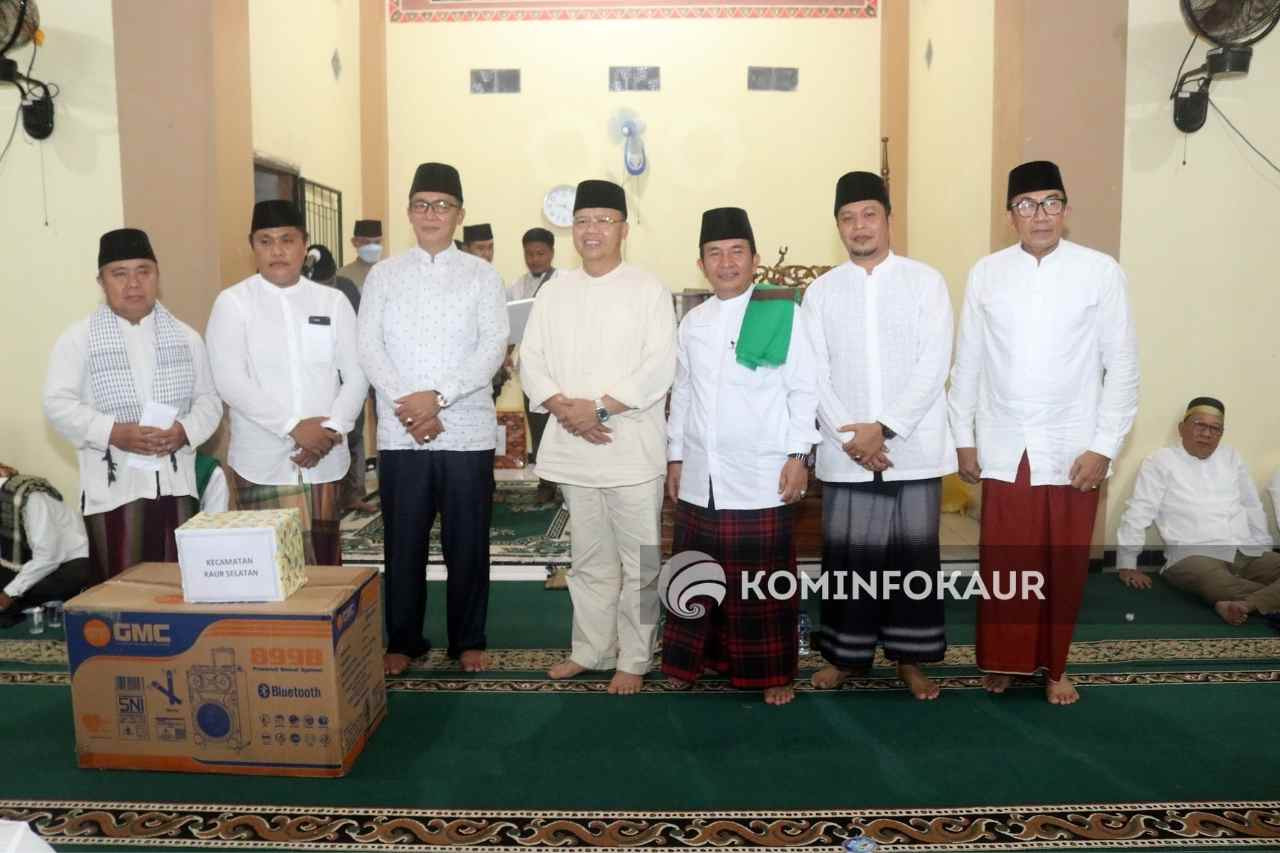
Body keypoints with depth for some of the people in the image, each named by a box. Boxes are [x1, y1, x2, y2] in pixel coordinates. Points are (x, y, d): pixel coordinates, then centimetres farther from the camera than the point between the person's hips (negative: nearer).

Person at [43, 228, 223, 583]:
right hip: (113, 484, -3)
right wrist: (112, 432, -20)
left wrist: (187, 430, -11)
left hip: (175, 481, 3)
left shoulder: (185, 336, 11)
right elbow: (58, 404, -5)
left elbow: (208, 399, 9)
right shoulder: (78, 338, 1)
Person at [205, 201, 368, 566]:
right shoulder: (233, 302, 0)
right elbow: (229, 381, -9)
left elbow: (356, 375, 4)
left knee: (325, 563, 9)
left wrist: (331, 429, -11)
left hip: (325, 460, 3)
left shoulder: (333, 301, 8)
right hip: (262, 463, -2)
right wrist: (293, 426, -17)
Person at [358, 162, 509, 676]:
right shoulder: (383, 275, 8)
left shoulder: (482, 276, 4)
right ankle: (403, 640, 25)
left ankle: (468, 640, 23)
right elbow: (368, 348, 0)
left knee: (467, 543, 7)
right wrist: (406, 405, -14)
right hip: (400, 434, 1)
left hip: (467, 432, -1)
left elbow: (493, 347, -7)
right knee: (403, 543, 9)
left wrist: (438, 397, -17)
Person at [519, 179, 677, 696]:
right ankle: (591, 650, 29)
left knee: (638, 562, 4)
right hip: (573, 448, 4)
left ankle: (633, 660, 18)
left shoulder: (648, 289, -2)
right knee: (590, 560, 16)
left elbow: (659, 368, -12)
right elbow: (531, 360, 6)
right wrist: (563, 408, -11)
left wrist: (599, 408, -17)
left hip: (632, 449, -4)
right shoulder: (554, 291, 11)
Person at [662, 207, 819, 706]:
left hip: (762, 476, -4)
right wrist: (675, 457, 15)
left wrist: (798, 456, -9)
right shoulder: (692, 322, 11)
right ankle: (697, 657, 28)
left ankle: (773, 672, 18)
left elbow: (804, 390, -4)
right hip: (701, 476, 5)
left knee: (764, 579, 3)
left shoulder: (782, 312, -4)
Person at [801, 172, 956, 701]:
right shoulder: (821, 291, 7)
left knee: (913, 555, 6)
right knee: (846, 556, 6)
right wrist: (850, 436, -12)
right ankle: (845, 654, 22)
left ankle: (910, 658, 22)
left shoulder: (926, 281, 2)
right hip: (846, 452, 1)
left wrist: (883, 428, -15)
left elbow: (934, 366, -7)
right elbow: (815, 375, 1)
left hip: (914, 449, -1)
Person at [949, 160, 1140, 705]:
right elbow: (967, 363, 5)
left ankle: (1054, 667, 28)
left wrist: (1104, 446, -7)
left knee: (1065, 567, 10)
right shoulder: (986, 273, 2)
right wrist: (963, 438, 4)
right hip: (1004, 449, 1)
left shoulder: (1100, 271, -3)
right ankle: (1002, 660, 26)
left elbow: (1122, 365, -2)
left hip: (1073, 449, -1)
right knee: (1003, 564, 6)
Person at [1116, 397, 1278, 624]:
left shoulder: (1231, 457, 21)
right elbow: (1138, 513, -2)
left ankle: (1246, 605, -40)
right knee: (1212, 580, -39)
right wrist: (1127, 565, -8)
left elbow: (1252, 508, 27)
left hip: (1249, 554, 6)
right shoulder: (1160, 461, 4)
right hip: (1194, 556, -6)